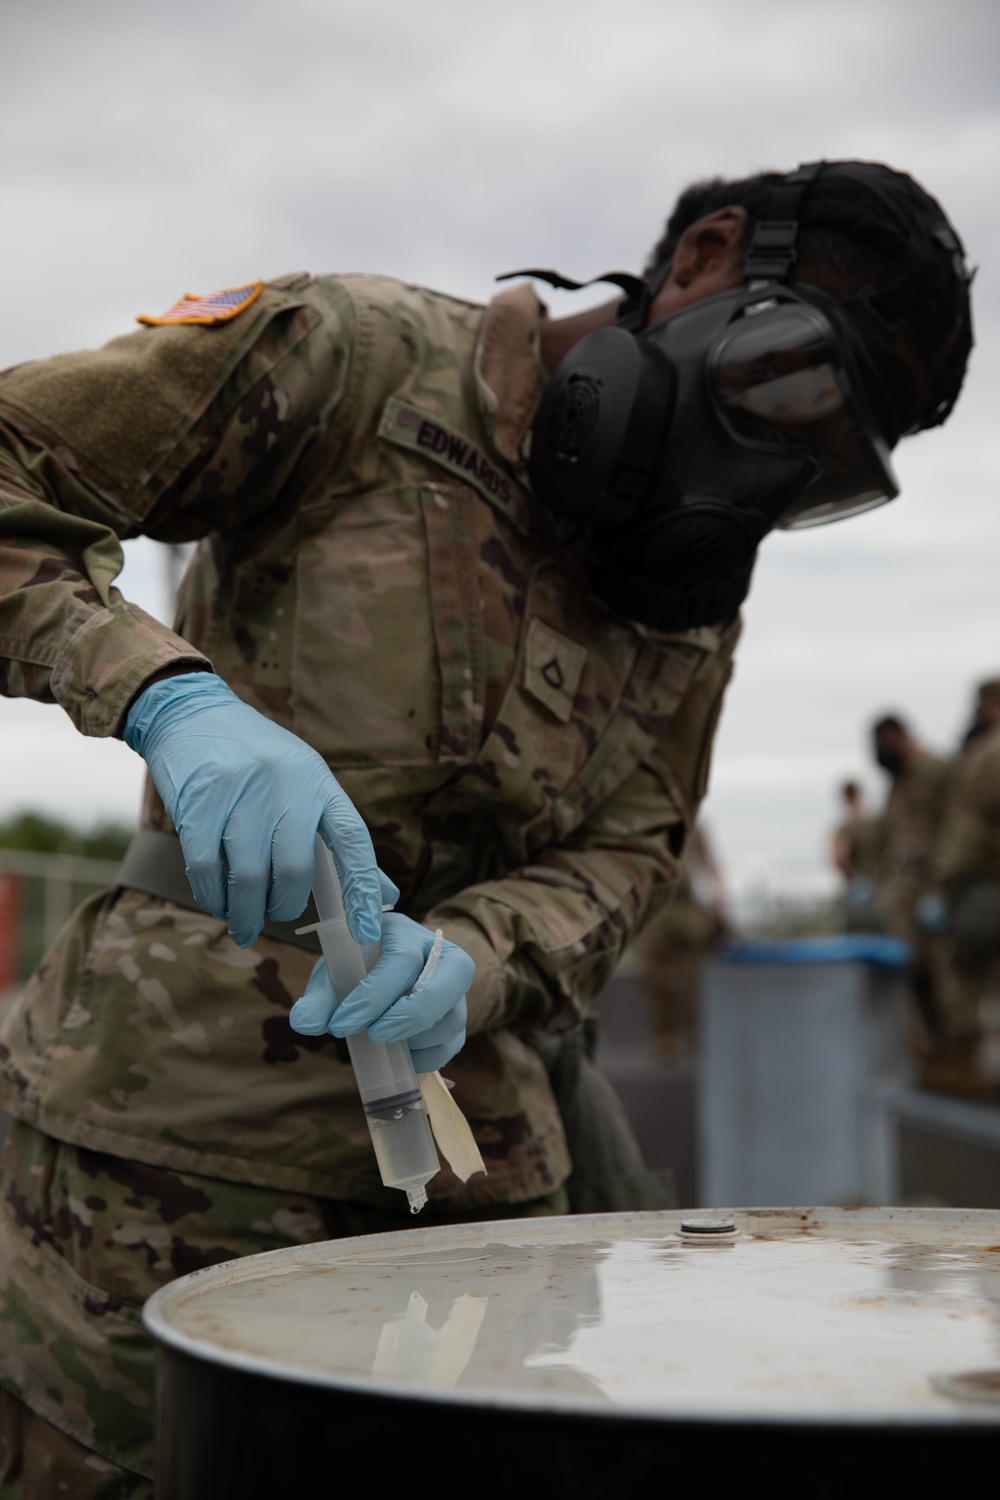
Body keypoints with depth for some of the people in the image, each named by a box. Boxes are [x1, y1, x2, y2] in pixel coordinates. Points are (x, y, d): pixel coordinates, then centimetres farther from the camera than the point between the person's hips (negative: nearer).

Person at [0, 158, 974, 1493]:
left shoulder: (695, 594, 11)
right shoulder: (353, 358, -8)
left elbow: (621, 853, 3)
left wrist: (469, 964, -19)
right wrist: (169, 696, -29)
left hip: (467, 1161, 6)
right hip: (169, 1134, -5)